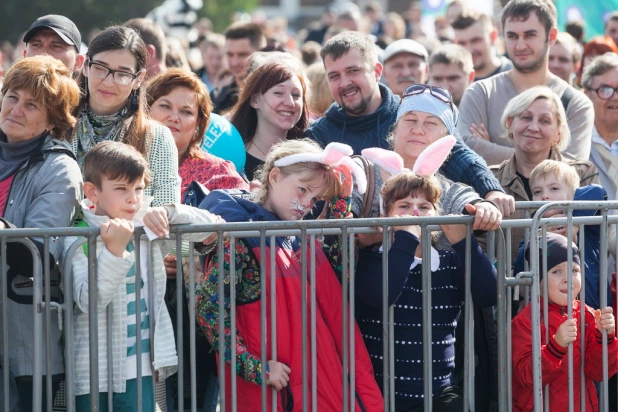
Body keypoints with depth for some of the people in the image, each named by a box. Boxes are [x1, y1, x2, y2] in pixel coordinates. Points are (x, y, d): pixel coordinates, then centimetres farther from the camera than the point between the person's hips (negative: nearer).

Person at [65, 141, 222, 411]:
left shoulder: (149, 230, 6)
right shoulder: (78, 241, -9)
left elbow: (208, 225, 7)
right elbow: (88, 300, -22)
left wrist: (168, 213, -11)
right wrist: (115, 250, -32)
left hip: (140, 368, 4)